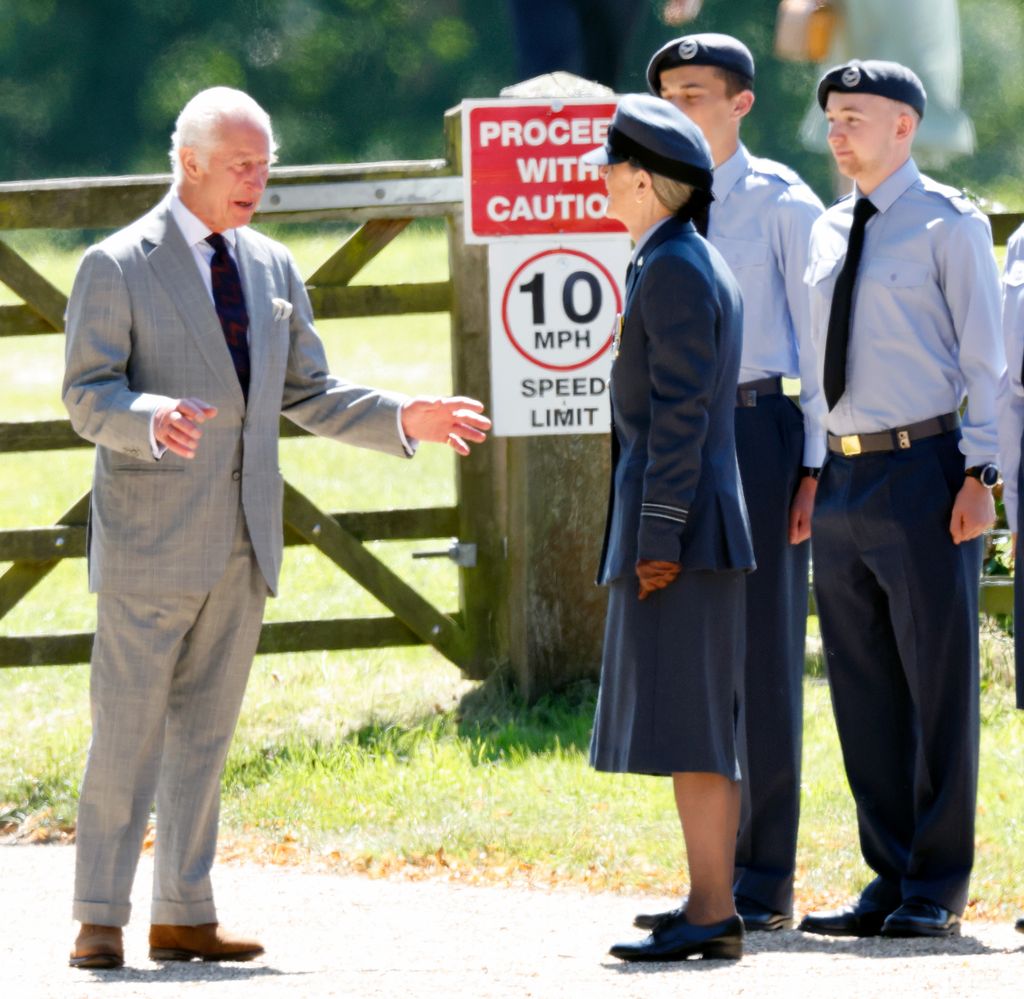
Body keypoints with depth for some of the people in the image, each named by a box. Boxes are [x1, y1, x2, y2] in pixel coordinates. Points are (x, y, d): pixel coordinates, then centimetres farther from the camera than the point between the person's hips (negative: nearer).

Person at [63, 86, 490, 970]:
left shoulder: (272, 268, 13)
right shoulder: (117, 267, -5)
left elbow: (308, 395, 17)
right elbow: (89, 399, -10)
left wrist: (404, 419, 2)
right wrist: (152, 420, -31)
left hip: (242, 540, 6)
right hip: (153, 533, -6)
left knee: (205, 730, 8)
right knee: (128, 730, -4)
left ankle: (184, 914, 11)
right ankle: (101, 920, 0)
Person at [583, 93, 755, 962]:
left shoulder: (673, 270, -13)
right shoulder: (704, 266, 18)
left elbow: (680, 414, -18)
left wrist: (657, 540, -20)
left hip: (676, 527, -10)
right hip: (694, 525, 10)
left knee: (683, 724, -11)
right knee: (692, 727, 11)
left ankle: (713, 915, -14)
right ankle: (712, 903, 13)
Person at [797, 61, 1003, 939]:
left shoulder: (950, 225, -3)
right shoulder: (829, 233, 15)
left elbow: (984, 358, -5)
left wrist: (978, 477, -13)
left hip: (924, 472, -7)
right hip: (845, 476, 7)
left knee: (940, 685, -2)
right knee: (864, 692, 8)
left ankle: (936, 890, 3)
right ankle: (889, 882, 15)